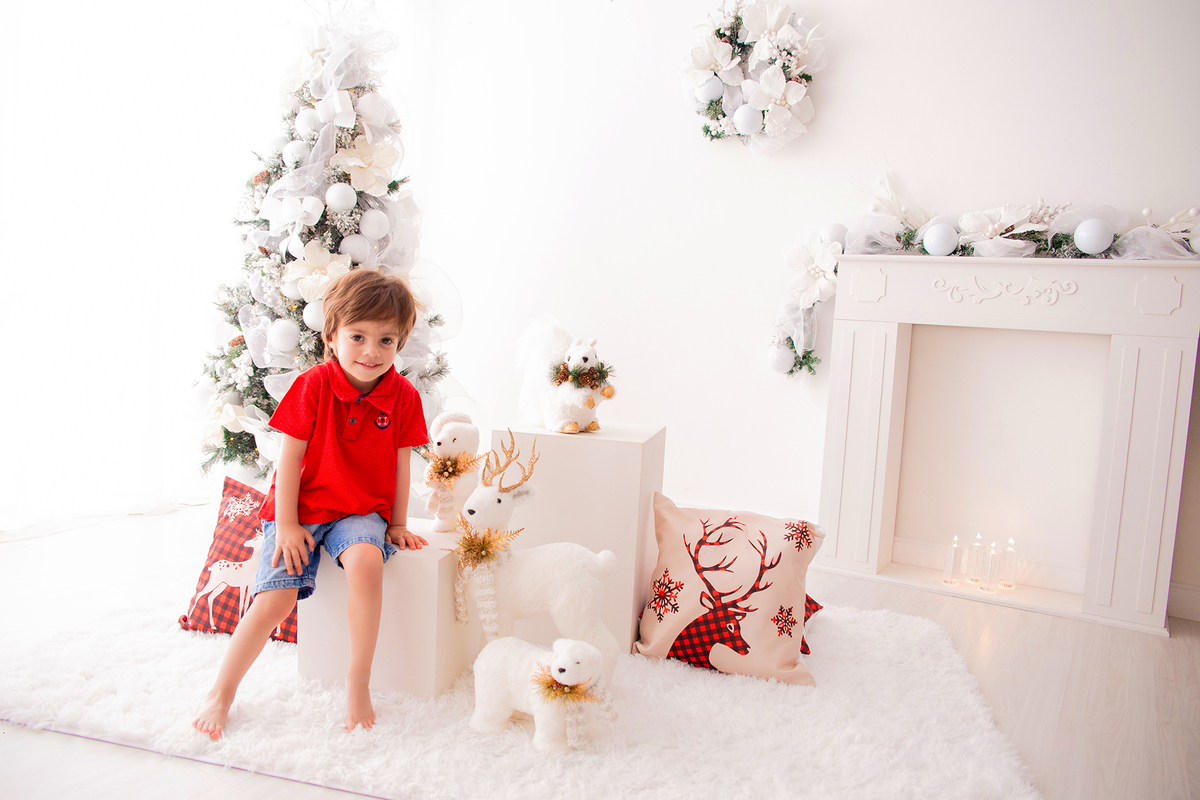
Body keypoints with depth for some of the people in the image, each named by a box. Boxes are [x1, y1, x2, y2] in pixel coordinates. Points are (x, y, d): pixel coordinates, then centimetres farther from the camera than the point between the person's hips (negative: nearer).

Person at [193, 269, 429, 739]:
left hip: (362, 512, 1)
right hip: (302, 509, 0)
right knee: (275, 598, -16)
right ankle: (221, 692, 5)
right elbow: (290, 457, -8)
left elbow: (400, 464, 3)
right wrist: (285, 524, -10)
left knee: (366, 561, -32)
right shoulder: (314, 385, -12)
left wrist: (398, 524, 4)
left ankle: (358, 679, -18)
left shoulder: (403, 396, -5)